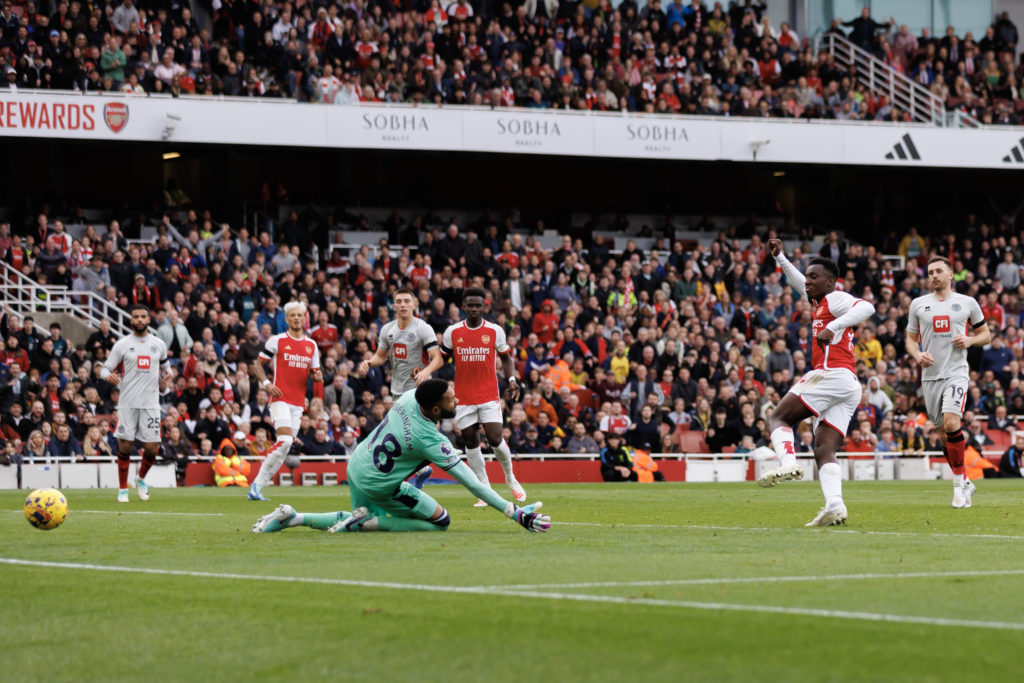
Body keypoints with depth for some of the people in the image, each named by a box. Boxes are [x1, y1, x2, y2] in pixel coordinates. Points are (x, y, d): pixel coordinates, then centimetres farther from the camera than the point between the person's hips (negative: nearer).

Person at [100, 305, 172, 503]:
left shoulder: (159, 344, 11)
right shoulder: (122, 344, 3)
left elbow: (164, 364, 28)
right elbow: (105, 368, 3)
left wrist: (168, 375, 5)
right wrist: (109, 375, -20)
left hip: (151, 403, 2)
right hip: (127, 403, -2)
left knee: (152, 448, -4)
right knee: (125, 446, -4)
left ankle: (141, 479, 24)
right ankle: (122, 489, 10)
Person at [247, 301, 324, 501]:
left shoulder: (311, 345, 15)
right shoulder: (277, 341, 2)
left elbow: (314, 372, 23)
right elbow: (257, 365, 5)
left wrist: (317, 377, -1)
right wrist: (266, 383, -11)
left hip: (298, 402, 6)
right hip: (280, 399, -6)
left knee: (285, 446, 0)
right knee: (285, 440, -23)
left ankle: (257, 487, 6)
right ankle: (257, 483, -15)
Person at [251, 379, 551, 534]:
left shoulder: (408, 397, -10)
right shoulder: (432, 441, -28)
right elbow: (471, 483, -26)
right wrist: (516, 513, -23)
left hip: (356, 466, 7)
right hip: (378, 486, -7)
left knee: (362, 519, 30)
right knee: (440, 521, 0)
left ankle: (291, 517, 15)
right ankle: (363, 521, -7)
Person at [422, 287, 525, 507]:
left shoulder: (495, 331, 0)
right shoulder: (452, 332, 2)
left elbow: (506, 358, 11)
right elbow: (441, 358, 13)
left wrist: (512, 379, -5)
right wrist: (426, 373, -4)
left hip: (489, 396, -2)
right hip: (463, 397, 2)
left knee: (495, 439, -12)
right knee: (471, 443, 2)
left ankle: (510, 478, 14)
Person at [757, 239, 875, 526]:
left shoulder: (836, 299, 2)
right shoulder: (820, 302, 28)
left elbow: (866, 307, -18)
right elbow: (800, 285, 47)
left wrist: (833, 327, -26)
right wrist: (780, 258, 47)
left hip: (832, 374, -9)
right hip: (851, 388, 9)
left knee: (778, 417, -3)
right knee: (824, 450, -1)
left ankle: (787, 461, -27)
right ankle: (834, 505, -19)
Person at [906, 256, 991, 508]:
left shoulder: (967, 303, 5)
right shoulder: (918, 304, 10)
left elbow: (986, 334, 13)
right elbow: (910, 339, 14)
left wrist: (970, 340, -9)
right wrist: (918, 355, -7)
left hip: (956, 372, -3)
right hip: (930, 375, 3)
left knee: (951, 423, -23)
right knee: (943, 433, 7)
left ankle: (959, 483, -11)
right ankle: (965, 485, 21)